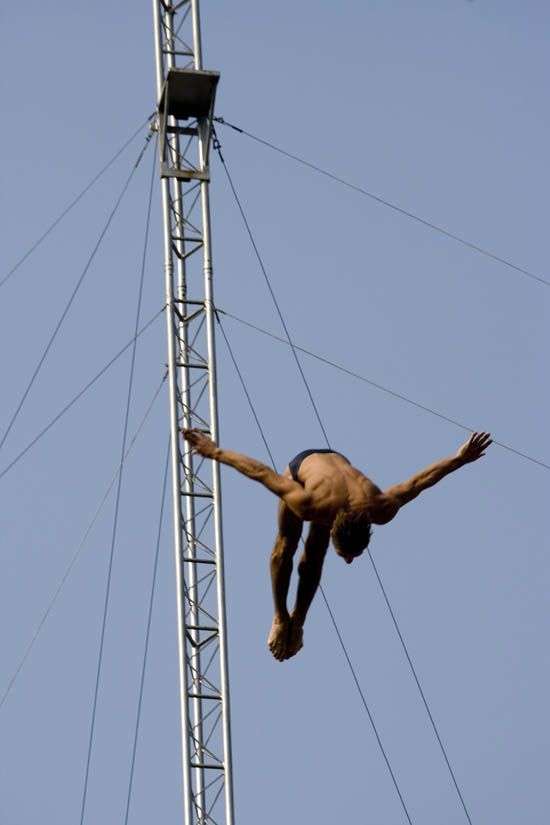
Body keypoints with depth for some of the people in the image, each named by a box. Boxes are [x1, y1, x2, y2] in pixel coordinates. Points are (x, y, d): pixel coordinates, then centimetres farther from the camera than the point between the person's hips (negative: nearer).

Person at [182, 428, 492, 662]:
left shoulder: (380, 511, -41)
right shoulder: (307, 505, -48)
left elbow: (419, 481, -28)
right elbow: (262, 472, -37)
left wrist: (461, 459, -17)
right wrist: (215, 453, -29)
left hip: (338, 462, 2)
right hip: (304, 464, -2)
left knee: (315, 555, 6)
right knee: (286, 547, 0)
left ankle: (299, 620, 20)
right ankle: (281, 618, 16)